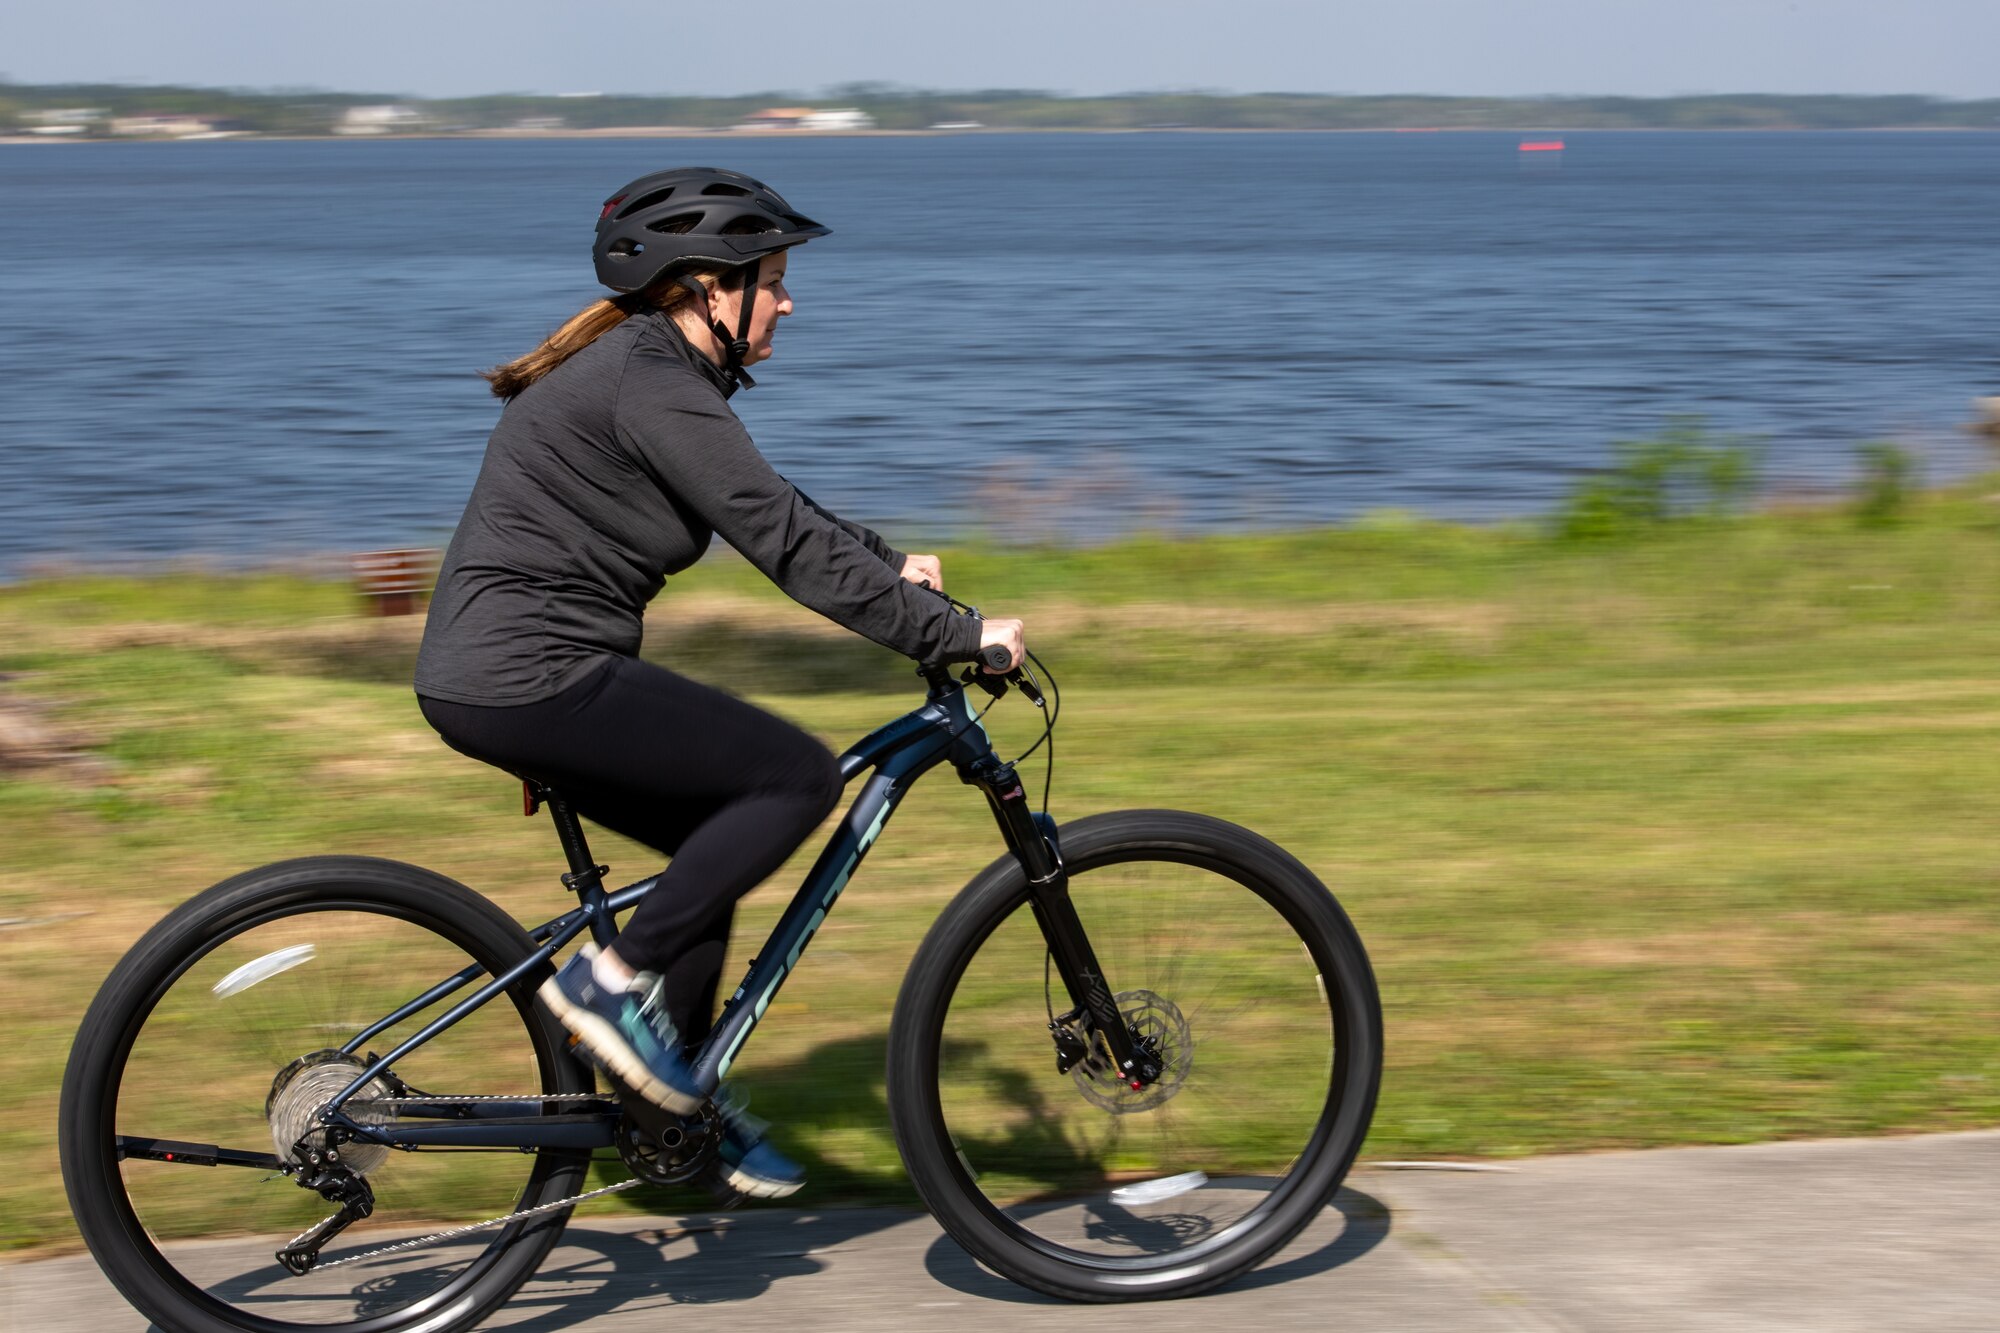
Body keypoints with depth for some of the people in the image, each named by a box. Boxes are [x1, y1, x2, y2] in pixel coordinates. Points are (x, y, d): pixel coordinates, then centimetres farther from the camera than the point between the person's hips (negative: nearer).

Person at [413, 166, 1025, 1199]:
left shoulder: (642, 365, 15)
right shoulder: (655, 386, -16)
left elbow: (772, 509, 27)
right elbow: (782, 542, -19)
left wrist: (889, 564, 24)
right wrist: (952, 637, -16)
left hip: (497, 671, 11)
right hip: (531, 678, -11)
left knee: (716, 842, 18)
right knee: (799, 776, -9)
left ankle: (681, 1099, 25)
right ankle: (615, 980, -5)